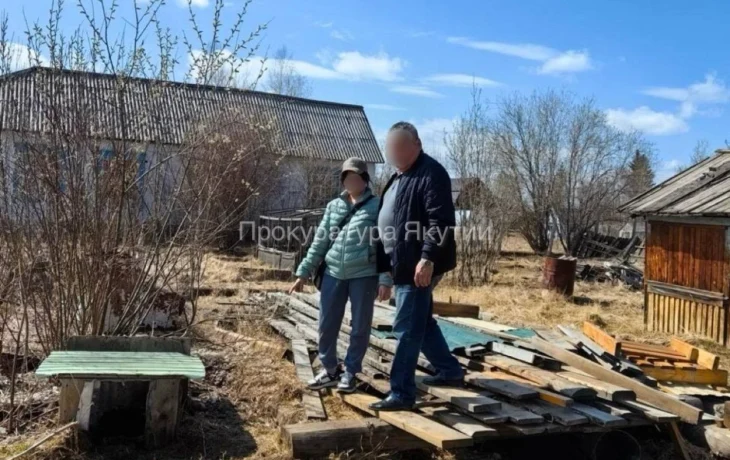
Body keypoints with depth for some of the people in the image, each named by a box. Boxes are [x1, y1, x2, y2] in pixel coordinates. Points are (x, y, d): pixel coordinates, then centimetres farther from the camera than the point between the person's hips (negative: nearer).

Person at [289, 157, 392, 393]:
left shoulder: (377, 206, -2)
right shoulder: (333, 206, 11)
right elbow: (319, 241, 12)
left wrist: (385, 279, -13)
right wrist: (304, 272, 8)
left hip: (364, 275, -4)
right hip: (333, 274, 4)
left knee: (360, 327, 7)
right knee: (327, 325, 8)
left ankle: (350, 372, 23)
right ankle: (330, 369, 26)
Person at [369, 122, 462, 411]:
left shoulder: (431, 174, -14)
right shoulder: (400, 175, 17)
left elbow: (441, 221, -22)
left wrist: (427, 259, -28)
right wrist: (386, 263, 22)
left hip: (418, 266, -10)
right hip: (403, 265, 10)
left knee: (407, 330, -5)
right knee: (423, 323, 20)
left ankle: (402, 394, 4)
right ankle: (450, 371, 35)